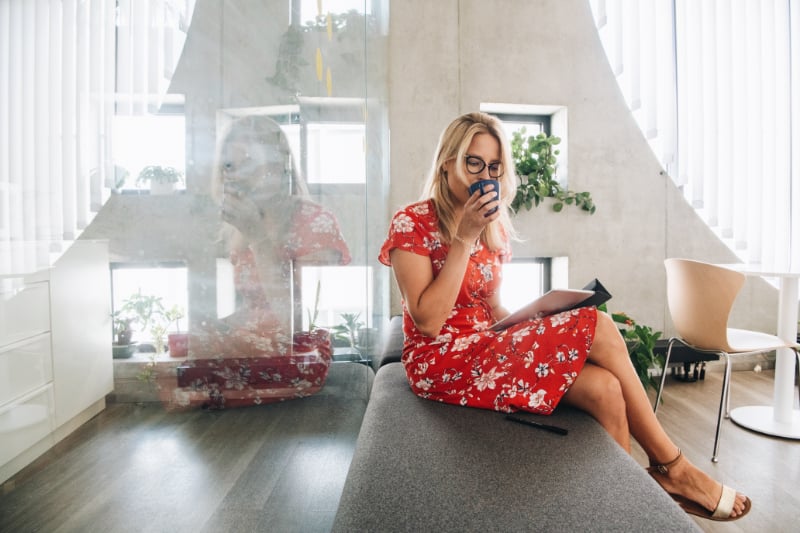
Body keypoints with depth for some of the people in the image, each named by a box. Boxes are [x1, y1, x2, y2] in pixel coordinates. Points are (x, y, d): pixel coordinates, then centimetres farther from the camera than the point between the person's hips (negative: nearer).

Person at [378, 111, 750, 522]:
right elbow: (428, 321, -19)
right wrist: (464, 239, -20)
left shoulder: (495, 227, 11)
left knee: (604, 388, -20)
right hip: (441, 360, -6)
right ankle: (671, 466, 3)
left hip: (485, 345, 7)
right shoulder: (412, 224, -10)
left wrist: (535, 315, -5)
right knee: (598, 328, -17)